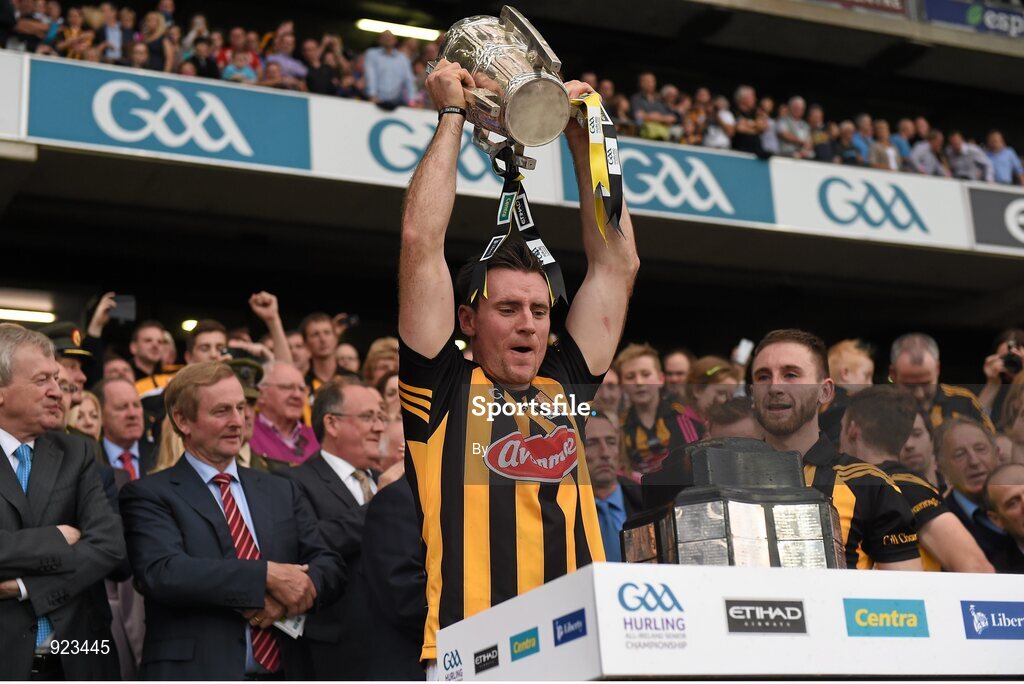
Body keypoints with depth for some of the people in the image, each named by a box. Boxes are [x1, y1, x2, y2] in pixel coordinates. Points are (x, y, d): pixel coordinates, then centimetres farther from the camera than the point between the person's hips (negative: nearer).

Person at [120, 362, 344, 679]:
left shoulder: (282, 491, 11)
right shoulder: (148, 496, -3)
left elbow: (330, 566, 3)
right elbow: (162, 573, -19)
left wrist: (286, 597, -17)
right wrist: (267, 575, -23)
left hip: (285, 669, 4)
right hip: (196, 671, -4)